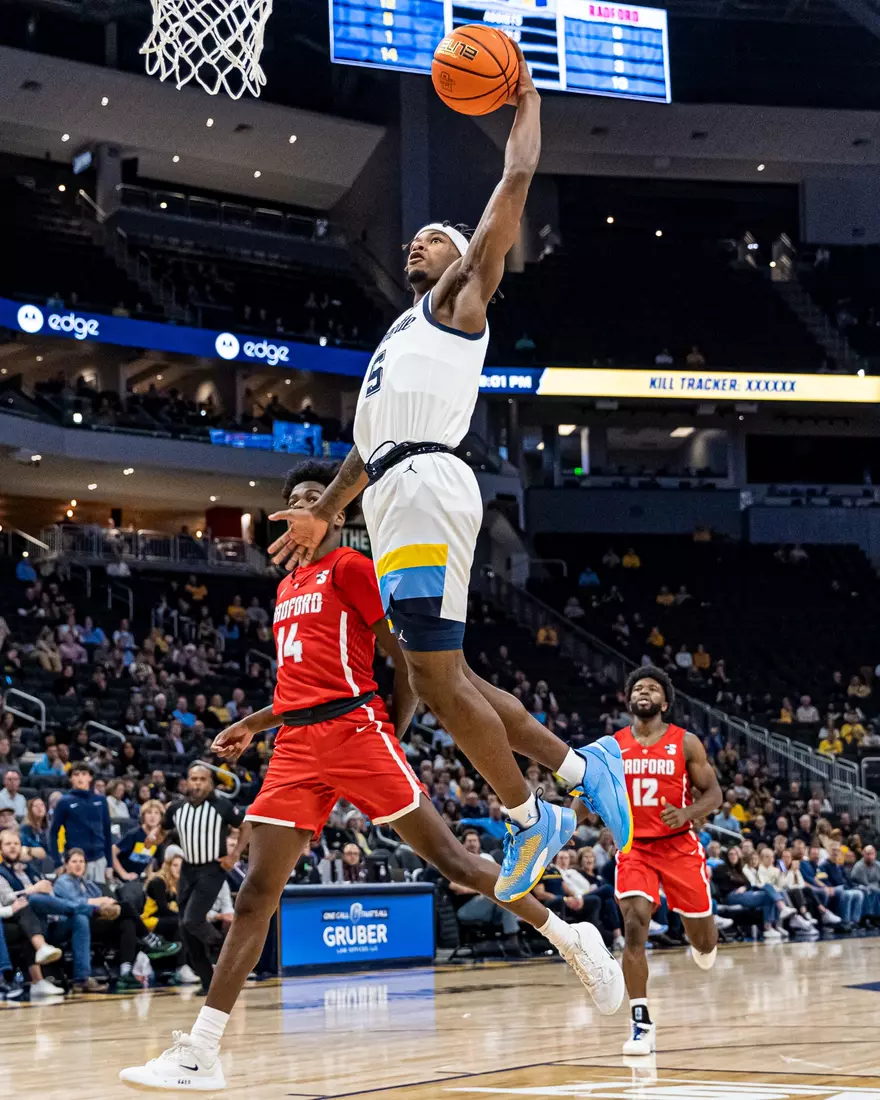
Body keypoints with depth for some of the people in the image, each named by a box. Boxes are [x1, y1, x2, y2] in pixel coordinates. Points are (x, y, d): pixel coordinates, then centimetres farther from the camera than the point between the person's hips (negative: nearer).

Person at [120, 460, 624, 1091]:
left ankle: (572, 941, 9)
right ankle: (199, 1056, -4)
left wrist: (392, 737, -1)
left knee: (450, 859, -6)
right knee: (256, 896, -1)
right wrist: (251, 725, 26)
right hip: (297, 746, 6)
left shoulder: (351, 568, 1)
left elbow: (407, 661, 0)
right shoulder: (288, 587, 24)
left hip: (353, 727, -6)